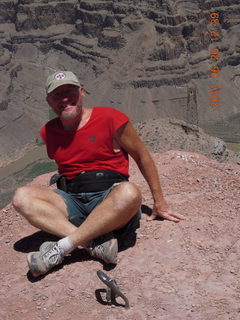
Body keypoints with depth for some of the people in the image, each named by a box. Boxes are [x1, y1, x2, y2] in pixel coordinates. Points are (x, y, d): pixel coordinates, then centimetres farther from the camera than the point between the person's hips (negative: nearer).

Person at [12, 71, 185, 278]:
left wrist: (159, 203, 6)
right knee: (22, 197, -20)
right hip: (71, 201, 4)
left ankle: (62, 248, -31)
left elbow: (142, 157, 5)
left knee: (129, 192, -38)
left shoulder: (110, 118, -4)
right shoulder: (48, 132, 10)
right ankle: (95, 242, -31)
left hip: (109, 199, -3)